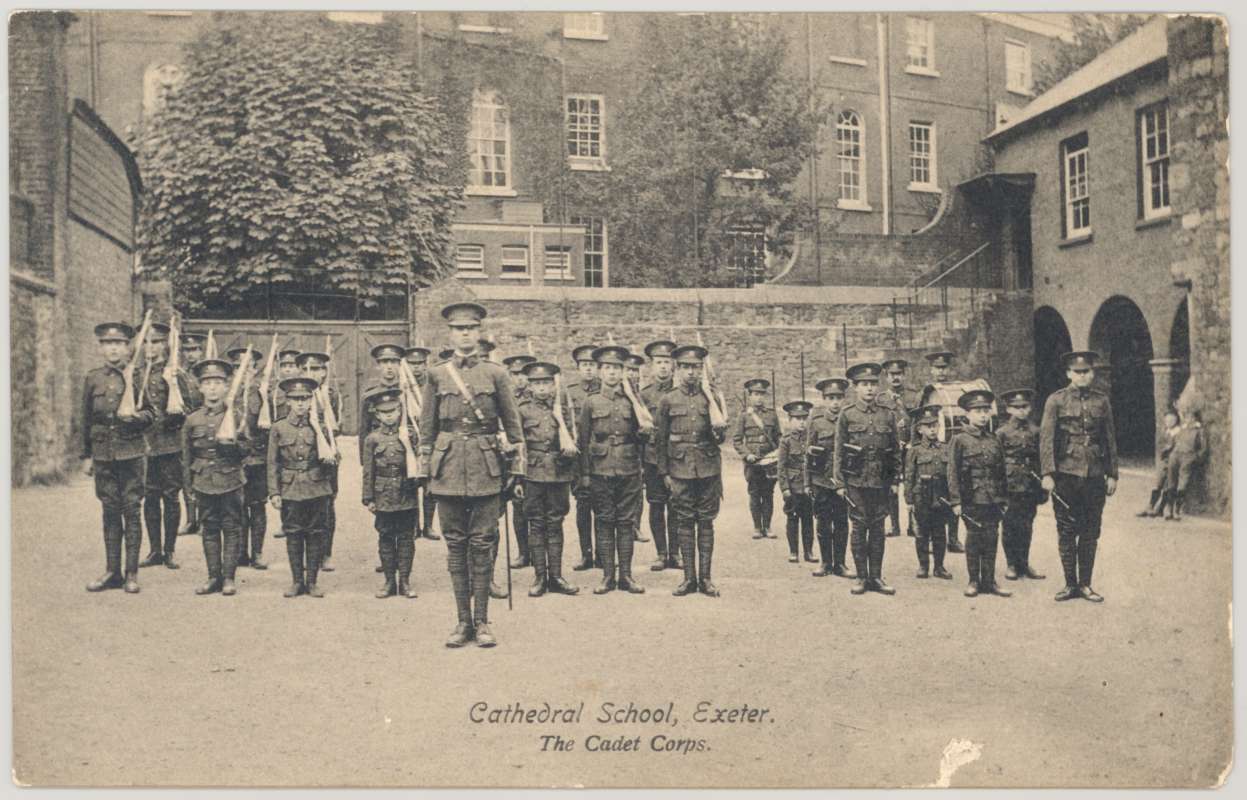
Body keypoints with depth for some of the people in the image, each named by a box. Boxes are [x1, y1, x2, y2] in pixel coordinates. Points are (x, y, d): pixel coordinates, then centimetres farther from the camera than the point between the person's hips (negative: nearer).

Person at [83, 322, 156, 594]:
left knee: (131, 512, 0)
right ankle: (112, 571, 16)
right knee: (110, 512, 8)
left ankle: (131, 573, 7)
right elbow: (86, 419, 12)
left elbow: (156, 412, 2)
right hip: (103, 454, 2)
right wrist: (86, 455, 11)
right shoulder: (93, 378, 8)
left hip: (131, 452, -2)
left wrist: (138, 415, -20)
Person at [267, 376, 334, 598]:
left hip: (317, 489, 0)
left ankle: (312, 581, 14)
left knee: (316, 535, 4)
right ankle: (297, 581, 17)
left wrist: (330, 489, 8)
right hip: (290, 490, 0)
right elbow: (272, 463, 3)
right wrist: (274, 492, -3)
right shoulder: (279, 428, 1)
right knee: (293, 536, 6)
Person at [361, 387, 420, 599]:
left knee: (406, 537, 4)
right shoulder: (372, 438, 2)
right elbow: (368, 471, 3)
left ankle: (404, 580, 12)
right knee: (385, 538, 6)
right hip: (383, 496, 0)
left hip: (407, 495, 0)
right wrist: (368, 498, 1)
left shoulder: (409, 435, 2)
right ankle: (389, 581, 15)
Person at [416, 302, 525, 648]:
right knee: (455, 546, 5)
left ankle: (481, 622, 10)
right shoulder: (437, 375, 7)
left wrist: (518, 472, 1)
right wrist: (423, 471, 4)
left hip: (486, 468, -1)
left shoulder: (496, 373, 4)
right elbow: (427, 428, 9)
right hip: (449, 469, 1)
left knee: (482, 545, 1)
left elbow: (513, 426, 6)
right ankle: (464, 621, 14)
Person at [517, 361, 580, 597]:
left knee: (555, 524, 7)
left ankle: (556, 576, 13)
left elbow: (572, 438, 15)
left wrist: (569, 449, -6)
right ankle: (539, 577, 10)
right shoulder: (523, 410, 3)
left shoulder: (563, 409, 9)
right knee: (536, 524, 3)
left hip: (559, 473, 2)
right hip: (533, 473, -2)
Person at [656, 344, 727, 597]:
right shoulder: (668, 401, 4)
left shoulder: (711, 398, 6)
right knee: (684, 523, 3)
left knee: (706, 523, 4)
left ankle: (705, 577, 10)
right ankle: (689, 577, 11)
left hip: (708, 469, 1)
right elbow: (660, 439, 6)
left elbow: (720, 438, 9)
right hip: (680, 469, -1)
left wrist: (719, 431, -15)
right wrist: (665, 473, 2)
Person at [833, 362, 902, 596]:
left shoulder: (888, 415, 6)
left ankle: (876, 577, 14)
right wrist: (839, 483, -4)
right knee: (859, 527, 2)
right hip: (856, 481, -2)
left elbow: (896, 451, 10)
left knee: (878, 528, 6)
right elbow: (838, 451, 0)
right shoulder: (847, 416, -1)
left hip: (881, 481, 2)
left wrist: (895, 480, 7)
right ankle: (862, 577, 11)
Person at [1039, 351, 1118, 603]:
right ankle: (1071, 584, 12)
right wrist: (1047, 474, -12)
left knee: (1091, 533, 7)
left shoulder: (1101, 400, 9)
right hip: (1065, 475, -2)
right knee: (1066, 532, 3)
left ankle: (1085, 584, 16)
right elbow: (1046, 438, -4)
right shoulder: (1056, 400, 0)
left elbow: (1111, 439, 12)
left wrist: (1112, 475, 8)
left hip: (1095, 476, 3)